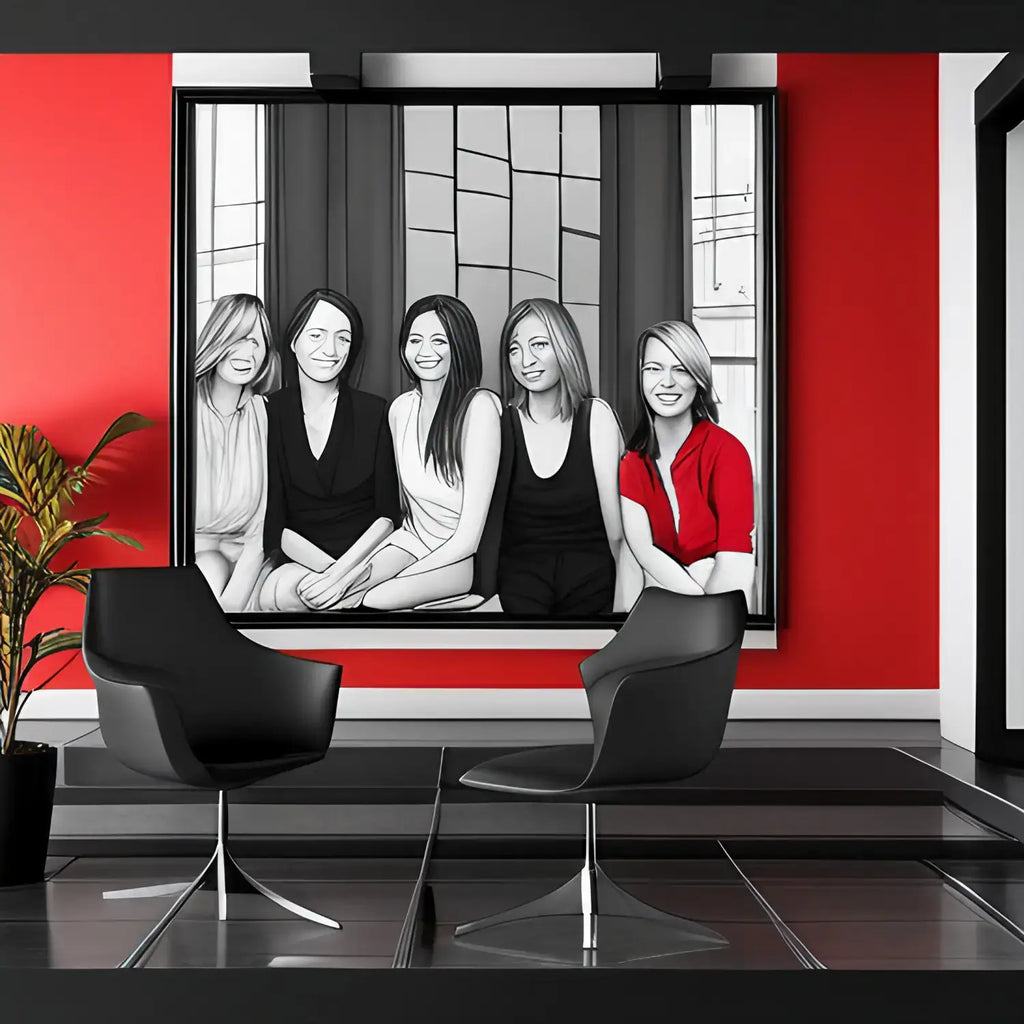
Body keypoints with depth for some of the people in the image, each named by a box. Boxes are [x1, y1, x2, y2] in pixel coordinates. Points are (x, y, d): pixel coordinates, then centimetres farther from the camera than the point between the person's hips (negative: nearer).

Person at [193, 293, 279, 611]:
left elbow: (264, 524, -5)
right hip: (187, 551, -1)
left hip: (241, 555, 1)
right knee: (210, 569, -32)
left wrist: (235, 599, -20)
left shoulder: (268, 417, -1)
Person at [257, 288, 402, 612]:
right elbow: (273, 523, -2)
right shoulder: (271, 413, 1)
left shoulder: (374, 412, 1)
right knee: (274, 594, -33)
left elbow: (387, 513, 0)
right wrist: (328, 567, -18)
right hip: (298, 560, 2)